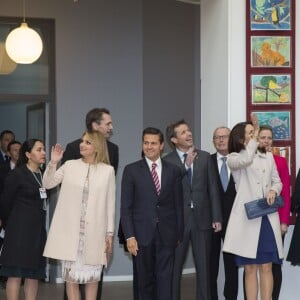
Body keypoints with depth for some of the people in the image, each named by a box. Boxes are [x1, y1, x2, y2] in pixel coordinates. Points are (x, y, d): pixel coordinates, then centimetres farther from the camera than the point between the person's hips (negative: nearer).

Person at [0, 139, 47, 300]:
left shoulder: (43, 174, 9)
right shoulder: (17, 174, -8)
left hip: (38, 229, 6)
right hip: (20, 228, -6)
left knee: (34, 273, 7)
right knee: (16, 273, -4)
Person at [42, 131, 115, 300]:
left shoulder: (108, 170, 1)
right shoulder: (70, 165, 4)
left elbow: (110, 203, 2)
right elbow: (48, 184, 5)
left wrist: (110, 233, 1)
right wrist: (53, 163, -10)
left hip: (95, 231, -1)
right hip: (71, 230, 1)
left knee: (92, 274, 6)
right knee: (71, 273, 3)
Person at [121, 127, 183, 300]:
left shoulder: (173, 171, 7)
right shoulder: (132, 170, 3)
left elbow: (178, 205, 9)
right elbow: (126, 206, 0)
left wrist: (179, 234, 6)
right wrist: (129, 236, -8)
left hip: (166, 234, 1)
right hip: (142, 234, 0)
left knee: (165, 279, -3)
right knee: (145, 279, 8)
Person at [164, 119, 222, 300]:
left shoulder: (205, 157, 6)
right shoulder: (167, 161, -1)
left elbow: (213, 189, 5)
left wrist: (216, 218, 0)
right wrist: (186, 165, -17)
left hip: (202, 219, 2)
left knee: (204, 266, 7)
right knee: (174, 266, 5)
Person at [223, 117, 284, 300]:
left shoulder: (268, 156, 13)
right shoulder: (234, 158, 1)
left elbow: (277, 181, 17)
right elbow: (246, 160, -22)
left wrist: (273, 190, -6)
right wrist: (255, 137, -12)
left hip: (267, 217, 3)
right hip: (247, 217, -3)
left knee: (266, 267, 2)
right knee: (250, 268, 2)